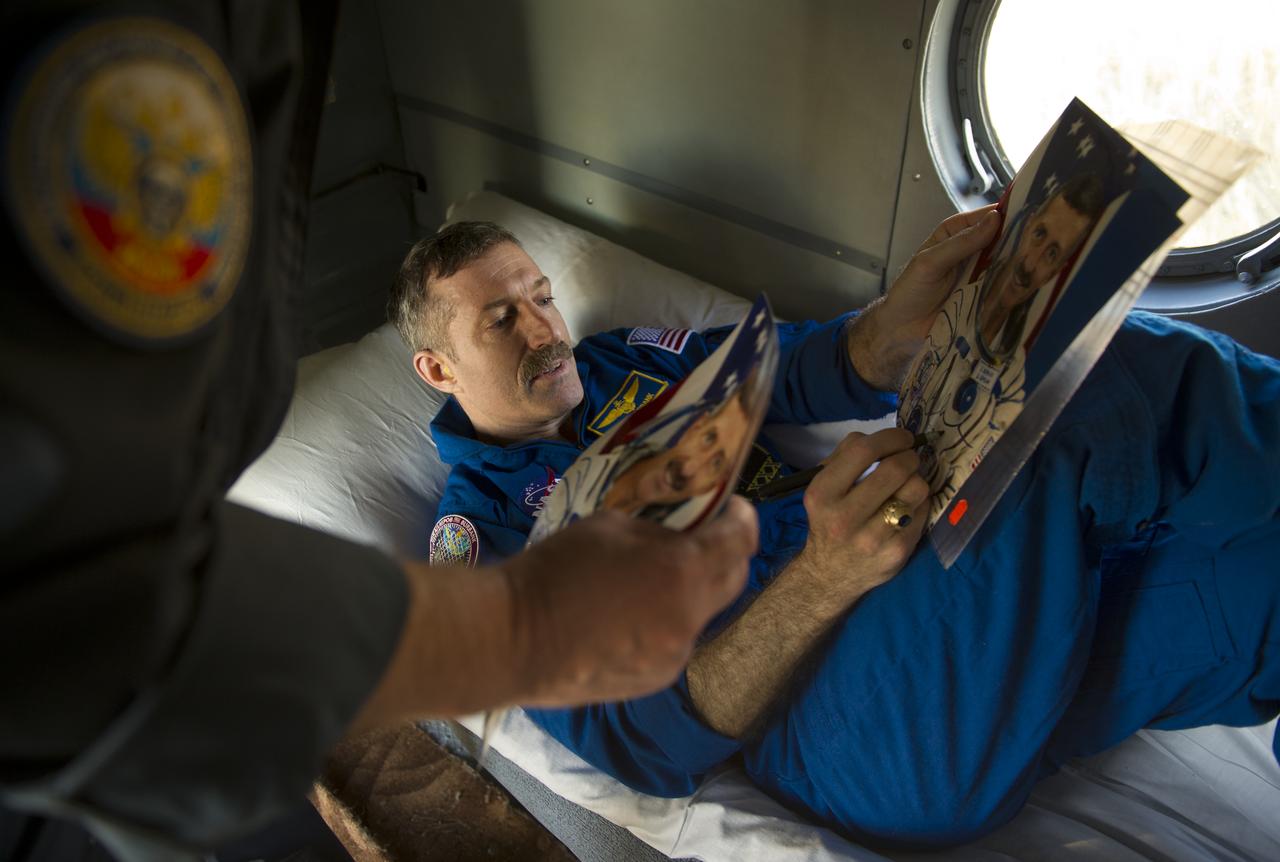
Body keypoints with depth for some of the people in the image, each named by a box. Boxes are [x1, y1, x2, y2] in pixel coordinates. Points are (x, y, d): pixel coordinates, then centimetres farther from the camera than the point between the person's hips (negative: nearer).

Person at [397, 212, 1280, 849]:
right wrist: (820, 582, -29)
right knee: (1112, 375, -24)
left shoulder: (622, 362, 18)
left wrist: (898, 326, -20)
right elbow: (638, 743, -12)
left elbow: (796, 366, 5)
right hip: (830, 721, -6)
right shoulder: (482, 532, 0)